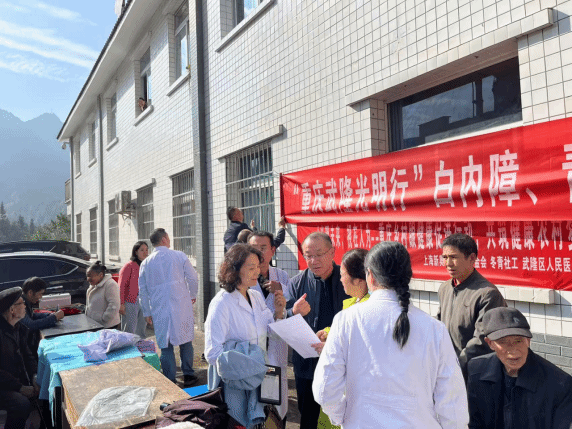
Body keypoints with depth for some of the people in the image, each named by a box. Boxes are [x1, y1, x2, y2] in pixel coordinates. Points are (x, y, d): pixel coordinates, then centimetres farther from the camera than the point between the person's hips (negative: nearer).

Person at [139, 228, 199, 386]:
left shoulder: (145, 263, 6)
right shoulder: (179, 256, -2)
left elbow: (142, 290, 9)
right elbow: (193, 278, 0)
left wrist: (147, 313, 17)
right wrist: (192, 295, 17)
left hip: (159, 310, 2)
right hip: (181, 306, -1)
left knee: (166, 346, 7)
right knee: (185, 341, 12)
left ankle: (170, 382, 12)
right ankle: (188, 376, 21)